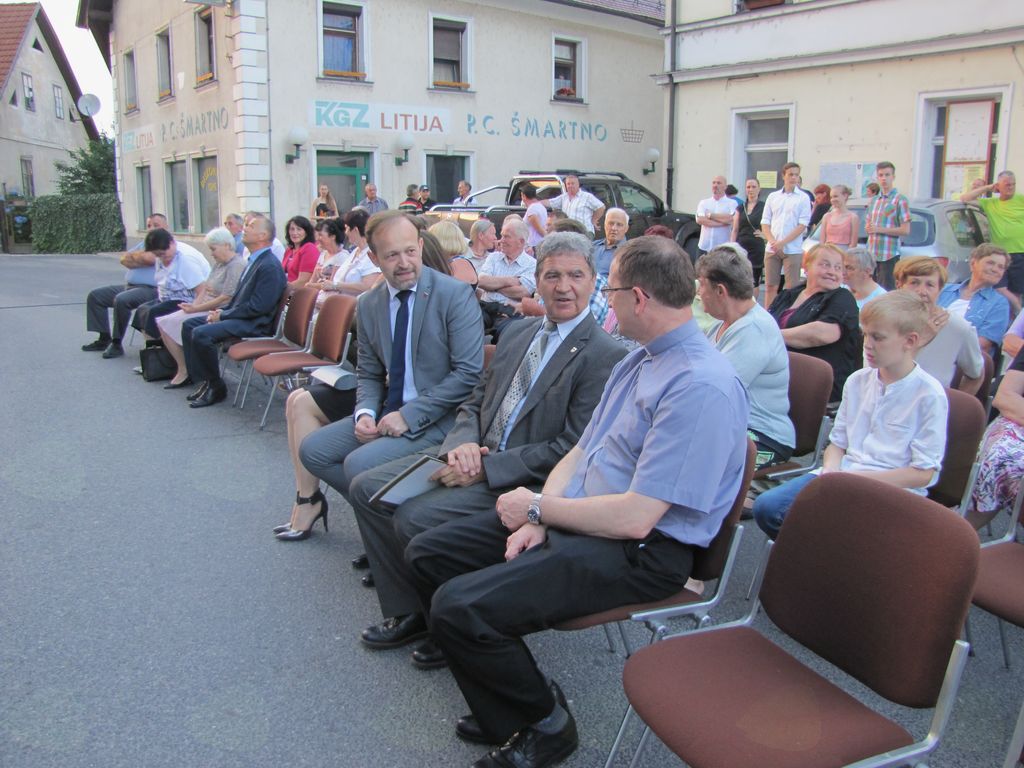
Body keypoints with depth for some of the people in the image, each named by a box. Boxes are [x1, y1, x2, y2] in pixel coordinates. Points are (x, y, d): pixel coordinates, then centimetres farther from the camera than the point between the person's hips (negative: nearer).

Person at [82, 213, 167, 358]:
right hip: (129, 285, 10)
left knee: (121, 300, -34)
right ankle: (104, 339, 8)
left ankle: (117, 344, -21)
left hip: (150, 289, -10)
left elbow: (149, 258, -21)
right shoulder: (144, 243, 24)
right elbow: (123, 259, 14)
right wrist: (140, 257, -6)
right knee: (95, 295, 9)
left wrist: (133, 256, 0)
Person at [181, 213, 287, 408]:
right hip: (241, 316, 10)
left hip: (255, 324, -10)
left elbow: (257, 307, -22)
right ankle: (204, 379, 9)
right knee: (189, 325, 8)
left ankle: (215, 387, -7)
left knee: (201, 333, -24)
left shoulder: (269, 266, -18)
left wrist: (223, 315, -14)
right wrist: (222, 311, 4)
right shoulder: (255, 260, 14)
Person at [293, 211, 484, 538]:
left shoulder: (455, 294, -13)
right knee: (313, 450, -1)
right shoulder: (368, 305, 6)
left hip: (440, 417, -7)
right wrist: (365, 412, -8)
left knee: (359, 463, -23)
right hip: (390, 412, 7)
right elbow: (368, 373, 15)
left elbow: (469, 373, -18)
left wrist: (410, 415, -19)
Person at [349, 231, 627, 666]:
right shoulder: (518, 334, 13)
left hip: (525, 481, -8)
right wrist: (462, 444, -8)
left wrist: (486, 466, -19)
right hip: (474, 457, 8)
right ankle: (408, 612, 13)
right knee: (367, 488, 0)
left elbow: (572, 450, -18)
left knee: (415, 517, -23)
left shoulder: (605, 357, -12)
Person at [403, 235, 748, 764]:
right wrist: (538, 518, -6)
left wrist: (538, 508, -12)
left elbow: (635, 519, -25)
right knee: (426, 554, 6)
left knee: (458, 607, -23)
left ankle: (545, 724, 6)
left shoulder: (702, 387, -23)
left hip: (639, 552, -10)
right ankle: (506, 717, 14)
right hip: (572, 516, 10)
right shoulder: (637, 359, 10)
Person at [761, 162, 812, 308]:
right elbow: (765, 223, 8)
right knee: (770, 286, 6)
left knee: (792, 288, -2)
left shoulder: (803, 198, 2)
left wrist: (783, 242, -14)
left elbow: (802, 225, -5)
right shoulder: (773, 197, 10)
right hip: (772, 249, 3)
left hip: (793, 249, -3)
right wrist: (773, 242, -8)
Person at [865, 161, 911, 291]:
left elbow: (906, 230, -9)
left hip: (889, 255, -6)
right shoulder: (874, 200, 17)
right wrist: (868, 228, 1)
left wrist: (880, 229, -15)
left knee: (886, 292, -8)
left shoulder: (900, 200, -4)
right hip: (871, 253, 6)